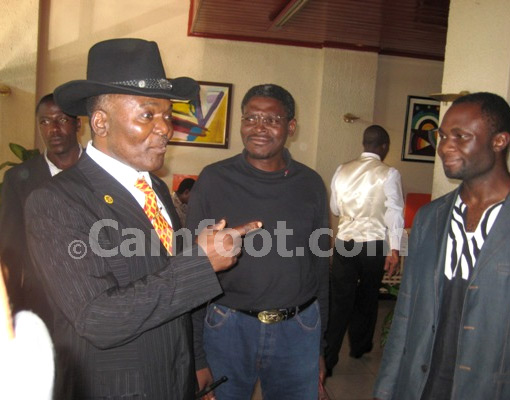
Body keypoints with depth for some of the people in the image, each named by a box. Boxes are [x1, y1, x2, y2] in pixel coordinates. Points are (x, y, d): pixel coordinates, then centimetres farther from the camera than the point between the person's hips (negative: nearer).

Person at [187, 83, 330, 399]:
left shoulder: (310, 184, 0)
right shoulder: (213, 180, -7)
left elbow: (320, 267, 7)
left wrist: (320, 349, 10)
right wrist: (197, 357, -5)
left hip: (299, 330, 2)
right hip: (228, 326, -1)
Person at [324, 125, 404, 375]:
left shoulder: (342, 170, 3)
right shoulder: (388, 174, -7)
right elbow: (394, 214, -10)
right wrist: (394, 249, -6)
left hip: (344, 243, 2)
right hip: (375, 244, -2)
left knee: (340, 300, 6)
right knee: (368, 296, 18)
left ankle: (327, 358, 5)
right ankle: (359, 346, 37)